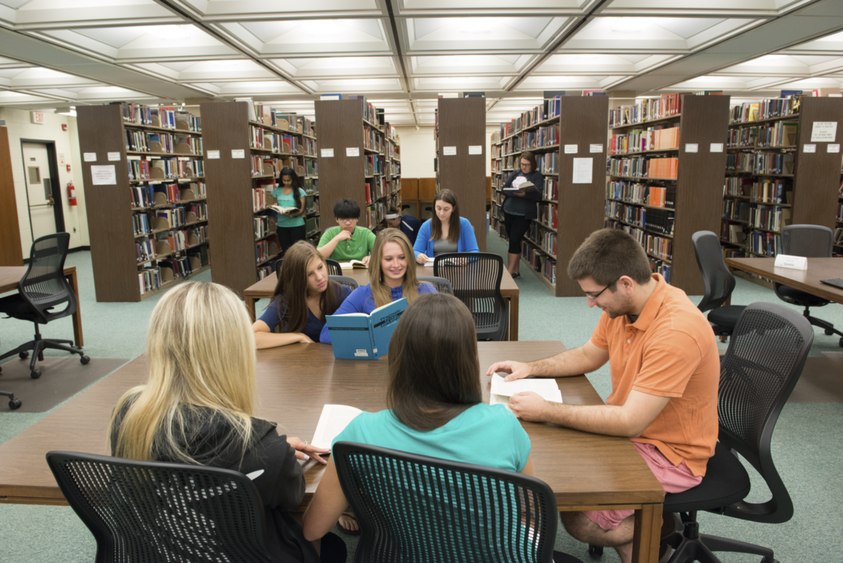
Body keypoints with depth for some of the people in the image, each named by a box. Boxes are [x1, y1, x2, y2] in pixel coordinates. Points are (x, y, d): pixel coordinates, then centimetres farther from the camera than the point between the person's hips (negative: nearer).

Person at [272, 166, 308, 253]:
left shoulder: (299, 191, -1)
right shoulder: (277, 191, 10)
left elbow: (301, 210, -5)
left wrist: (291, 214, -24)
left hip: (297, 225, -3)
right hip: (282, 225, 3)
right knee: (286, 251, 6)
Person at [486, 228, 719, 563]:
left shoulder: (678, 331, -31)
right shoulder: (623, 305, -5)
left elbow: (630, 422, -31)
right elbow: (588, 356, 13)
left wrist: (547, 410, -26)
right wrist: (531, 368, -1)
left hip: (672, 454, -8)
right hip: (631, 427, 8)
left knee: (579, 520, -16)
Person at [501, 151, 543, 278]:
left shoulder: (537, 176, -2)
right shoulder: (515, 174, 12)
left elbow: (538, 195, -13)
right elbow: (505, 188, 3)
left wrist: (524, 194, -29)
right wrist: (515, 192, -17)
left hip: (523, 214, -5)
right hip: (509, 212, 5)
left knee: (514, 240, -11)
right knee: (514, 241, 10)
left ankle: (510, 271, -7)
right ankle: (516, 271, 19)